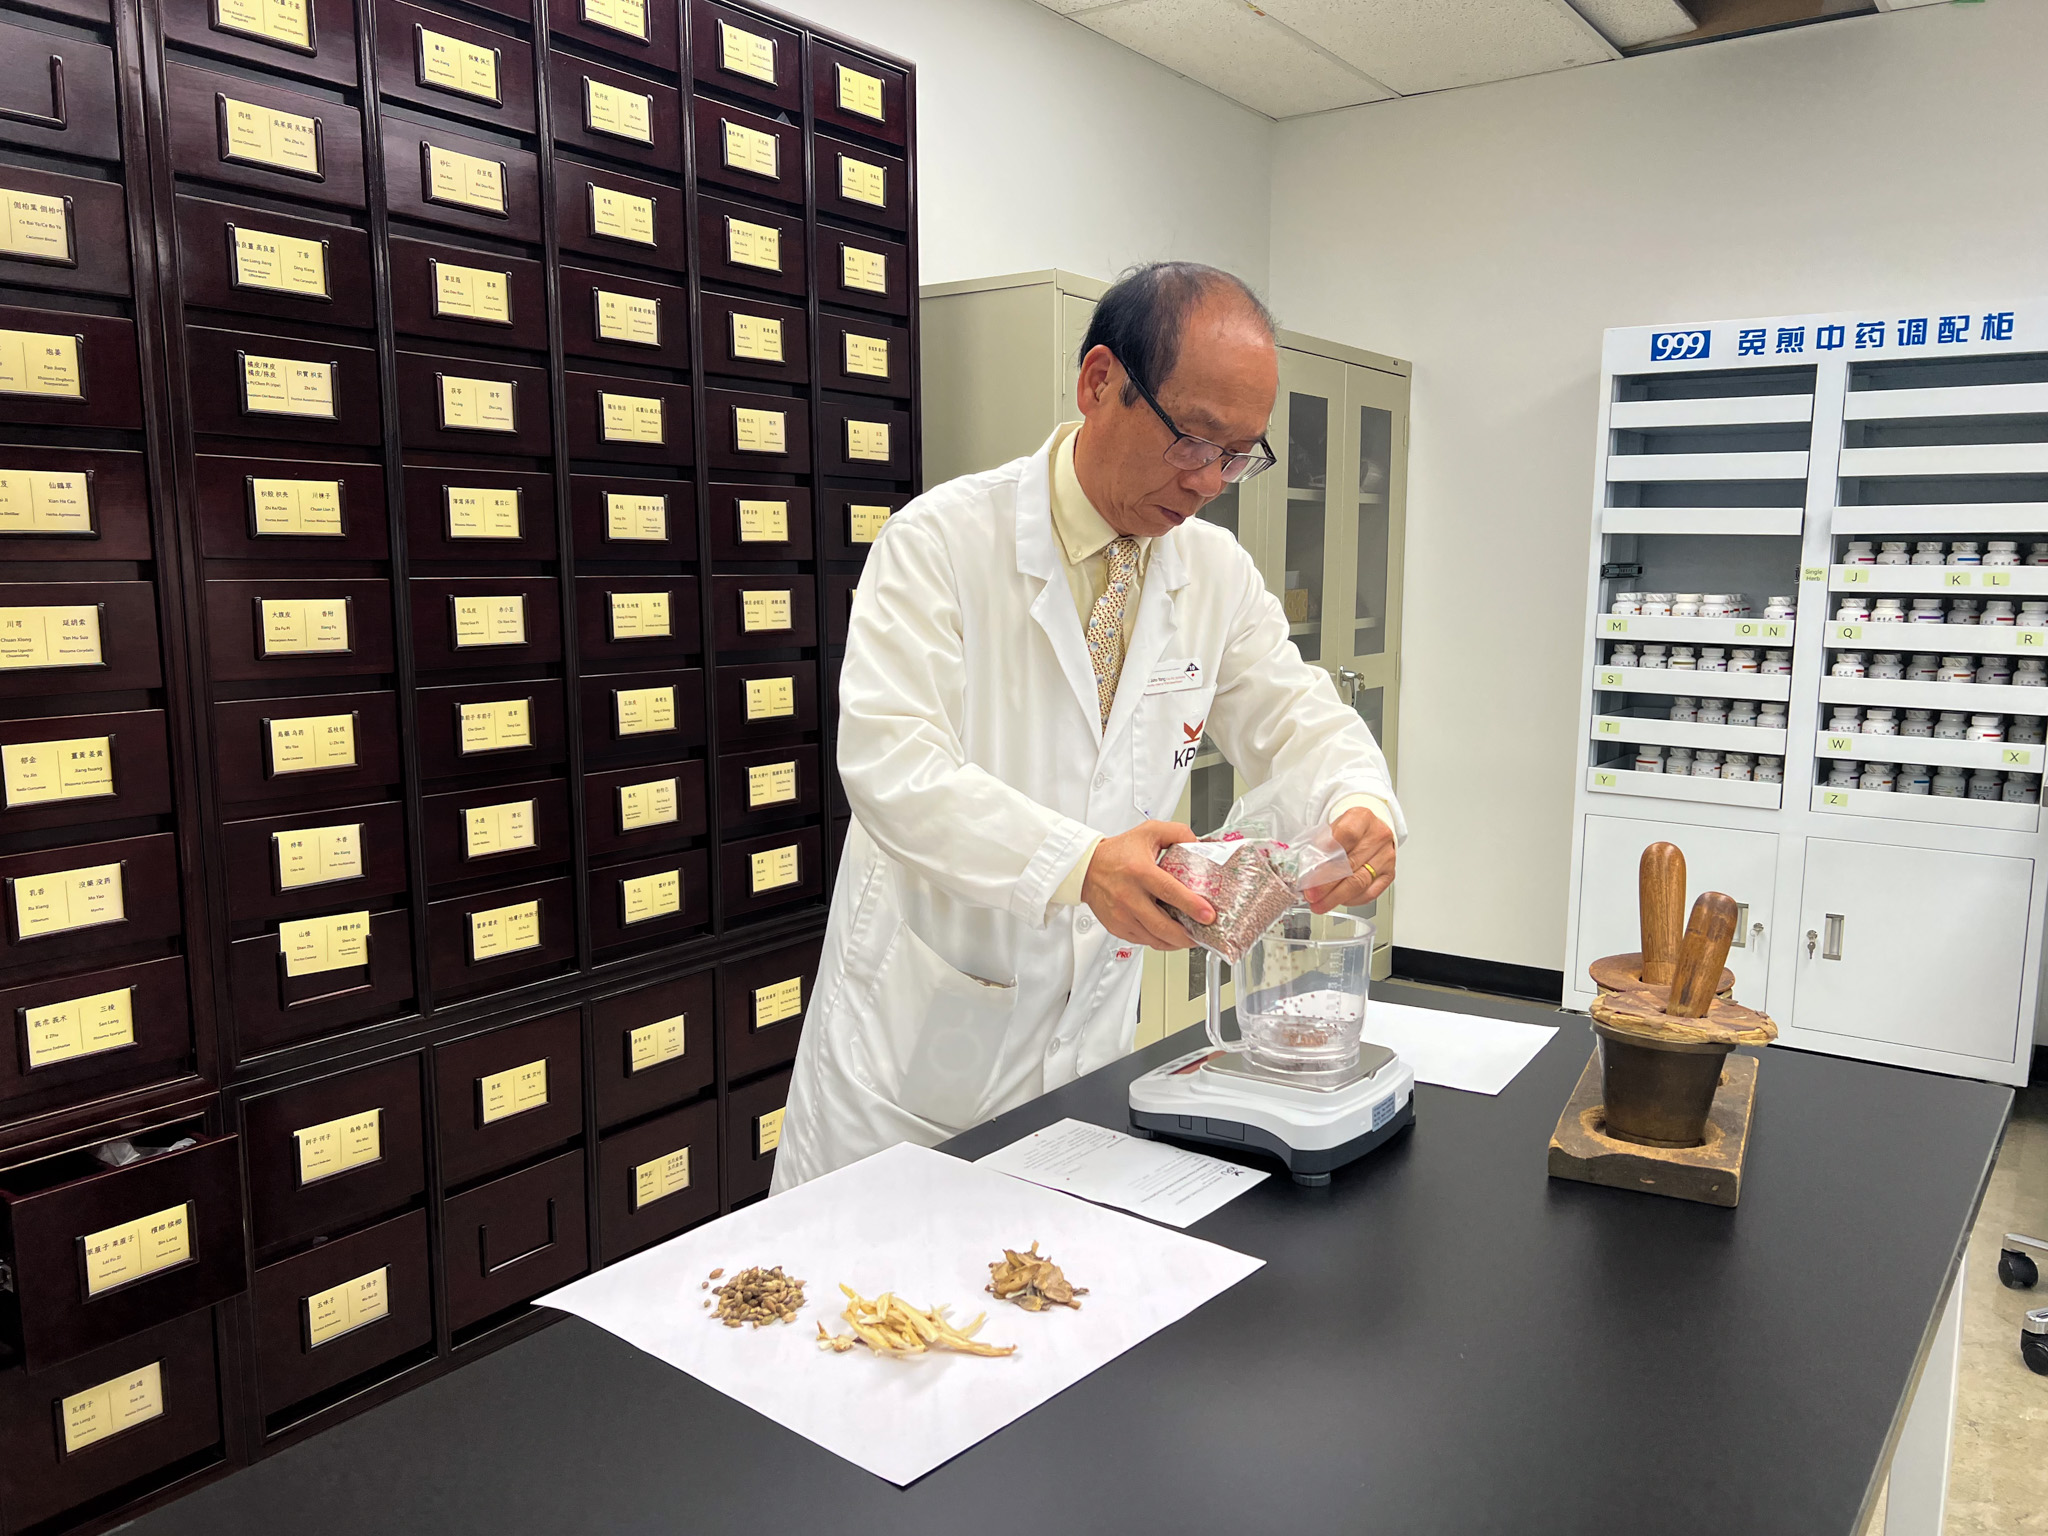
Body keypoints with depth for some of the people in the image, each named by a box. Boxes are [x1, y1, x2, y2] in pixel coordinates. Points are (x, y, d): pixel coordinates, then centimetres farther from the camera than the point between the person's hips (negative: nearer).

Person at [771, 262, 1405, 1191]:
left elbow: (1295, 716, 9)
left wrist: (1357, 804, -16)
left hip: (1089, 1032, 5)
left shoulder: (1220, 574, 3)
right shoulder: (942, 540, -15)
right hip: (917, 1028, -4)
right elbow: (889, 757, -25)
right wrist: (1080, 864, -39)